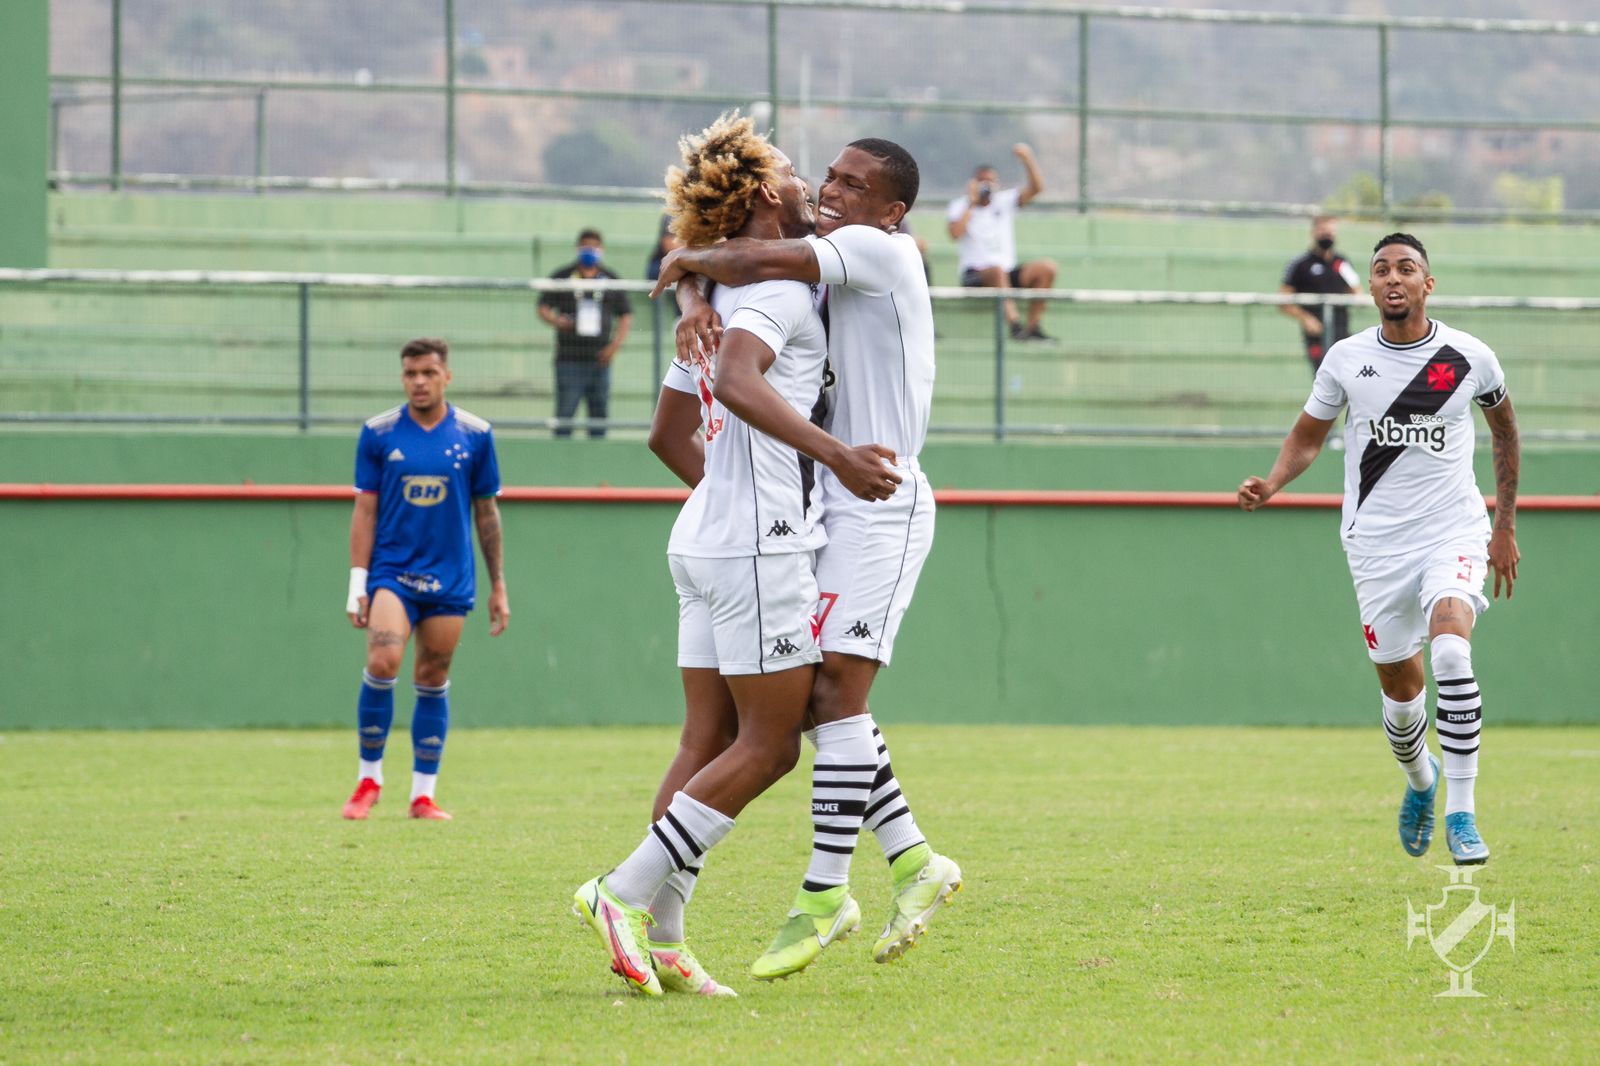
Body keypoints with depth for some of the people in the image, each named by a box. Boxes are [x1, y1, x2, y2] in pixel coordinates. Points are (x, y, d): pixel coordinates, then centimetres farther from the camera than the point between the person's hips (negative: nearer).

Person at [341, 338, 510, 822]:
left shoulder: (474, 435, 3)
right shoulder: (378, 433, 1)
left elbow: (487, 513, 10)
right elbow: (365, 511, 3)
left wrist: (498, 587, 10)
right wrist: (357, 583, -3)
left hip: (450, 580, 1)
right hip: (392, 571, -1)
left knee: (433, 681, 4)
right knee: (383, 662, -20)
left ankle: (423, 794, 12)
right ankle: (369, 777, -4)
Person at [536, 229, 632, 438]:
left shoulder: (611, 280, 11)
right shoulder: (562, 277, 5)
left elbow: (626, 317, 14)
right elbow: (543, 308, 6)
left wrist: (615, 345, -1)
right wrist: (556, 320, -17)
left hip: (599, 359, 3)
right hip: (569, 359, -3)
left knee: (600, 415, 3)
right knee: (565, 414, -8)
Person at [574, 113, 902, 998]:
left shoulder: (716, 296, 17)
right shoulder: (779, 285, -11)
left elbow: (669, 435, 24)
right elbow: (738, 385, -30)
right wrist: (836, 457, -34)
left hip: (704, 539, 9)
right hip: (760, 543, -9)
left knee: (709, 742, 7)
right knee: (769, 746, -5)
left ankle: (659, 941, 3)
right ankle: (624, 893, -10)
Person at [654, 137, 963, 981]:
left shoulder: (879, 250, -11)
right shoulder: (825, 264, 17)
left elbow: (771, 261, -27)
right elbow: (735, 264, 18)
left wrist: (688, 261, -9)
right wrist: (694, 301, -6)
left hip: (878, 501, -9)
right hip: (836, 504, 9)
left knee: (836, 691, -13)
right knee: (812, 695, 7)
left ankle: (824, 894, -12)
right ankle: (914, 860, 13)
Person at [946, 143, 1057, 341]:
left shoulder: (1005, 201, 12)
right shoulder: (960, 206, 5)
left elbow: (1036, 188, 0)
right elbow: (955, 234, -14)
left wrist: (1027, 159, -13)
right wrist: (971, 204, -8)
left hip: (1008, 274, 4)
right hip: (975, 276, -4)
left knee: (1047, 268, -20)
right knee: (996, 270, -40)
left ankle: (1033, 327, -23)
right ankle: (1015, 325, -49)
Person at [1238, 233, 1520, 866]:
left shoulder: (1469, 358, -2)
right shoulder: (1346, 359, 0)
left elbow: (1504, 428, 15)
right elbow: (1307, 436, 12)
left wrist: (1505, 527, 15)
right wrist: (1272, 484, -9)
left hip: (1454, 530, -2)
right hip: (1376, 544, 2)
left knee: (1450, 649, -27)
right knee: (1400, 687, 6)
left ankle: (1461, 813, -21)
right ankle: (1420, 780, 41)